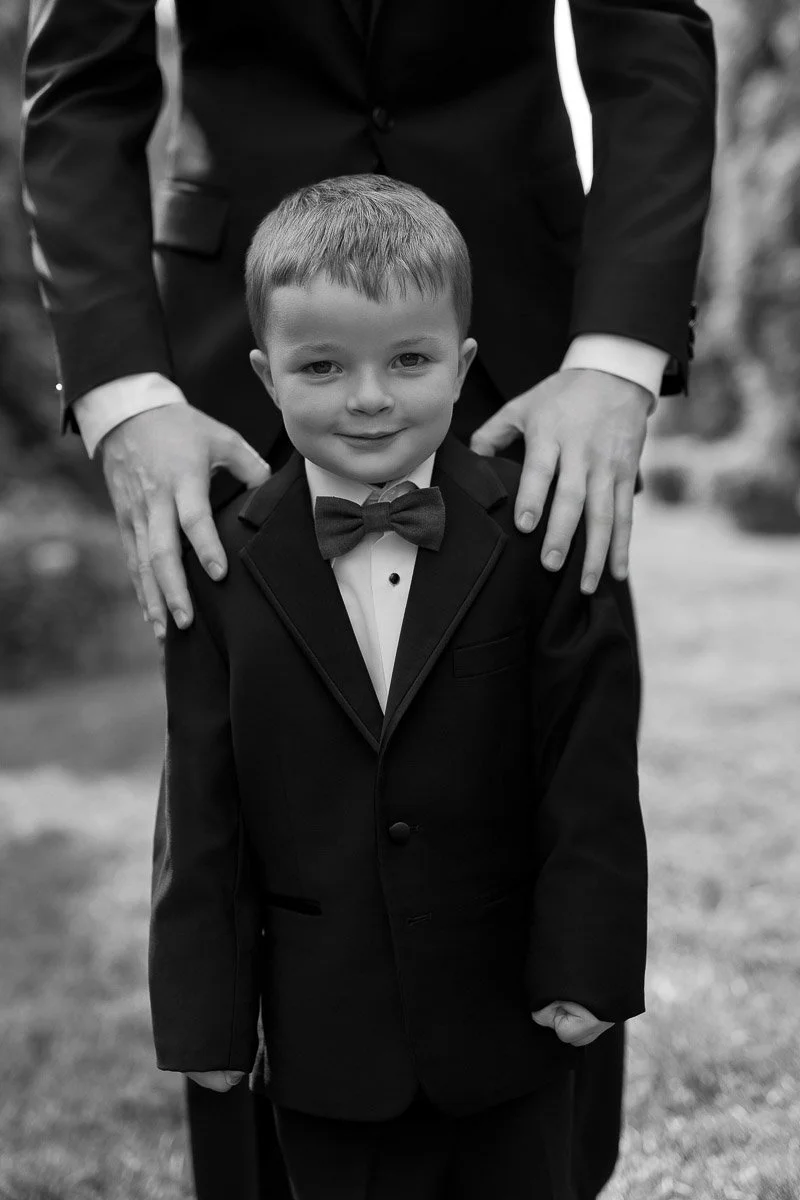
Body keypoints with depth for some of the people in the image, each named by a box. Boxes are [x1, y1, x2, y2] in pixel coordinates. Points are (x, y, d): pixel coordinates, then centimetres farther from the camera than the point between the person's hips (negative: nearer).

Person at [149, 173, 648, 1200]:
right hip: (325, 1031, 0)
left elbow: (590, 762, -7)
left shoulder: (541, 536, -9)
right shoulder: (222, 565, -6)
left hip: (508, 1011, 0)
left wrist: (586, 961, -9)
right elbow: (202, 806, -4)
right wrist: (206, 1008, -4)